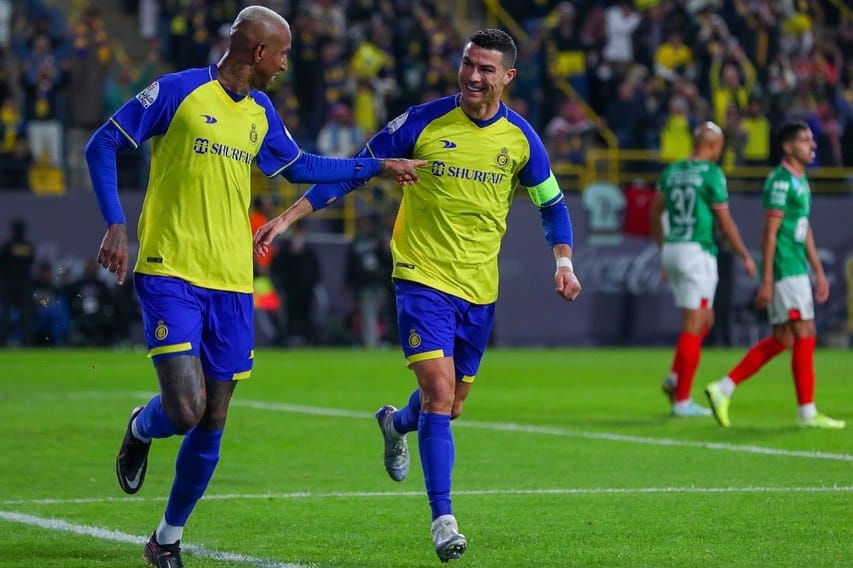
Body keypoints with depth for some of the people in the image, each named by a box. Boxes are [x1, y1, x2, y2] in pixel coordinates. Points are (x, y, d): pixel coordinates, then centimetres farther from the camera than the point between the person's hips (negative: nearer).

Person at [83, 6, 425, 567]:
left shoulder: (261, 112, 14)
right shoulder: (178, 91, -6)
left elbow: (299, 166, 31)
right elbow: (102, 147, -3)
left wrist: (379, 167, 33)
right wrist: (116, 226, -13)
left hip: (232, 285, 6)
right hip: (170, 273, -6)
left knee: (212, 425, 4)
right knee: (186, 409, -18)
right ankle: (140, 429, 19)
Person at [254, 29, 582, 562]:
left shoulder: (521, 138, -1)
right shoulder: (423, 122, -9)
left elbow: (552, 205, 13)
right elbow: (352, 172, -2)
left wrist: (565, 263, -4)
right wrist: (288, 217, -8)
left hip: (480, 289, 4)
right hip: (423, 278, -4)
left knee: (449, 405, 14)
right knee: (439, 393, -18)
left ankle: (397, 423, 50)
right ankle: (443, 520, -14)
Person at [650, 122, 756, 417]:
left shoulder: (672, 171, 10)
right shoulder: (711, 173, -9)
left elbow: (655, 214, 14)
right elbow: (725, 222, -8)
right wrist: (745, 256, 2)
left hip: (672, 249, 7)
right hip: (697, 250, -7)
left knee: (705, 319, 20)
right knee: (694, 326, -3)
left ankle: (674, 378, 7)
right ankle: (682, 400, -3)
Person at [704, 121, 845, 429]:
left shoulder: (801, 181, 17)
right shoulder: (780, 181, -13)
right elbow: (770, 233, -17)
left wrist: (819, 272, 22)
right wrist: (766, 281, -20)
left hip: (798, 270, 10)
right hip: (785, 272, -10)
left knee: (782, 340, 10)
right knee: (804, 336, -6)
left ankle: (723, 389, 13)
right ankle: (807, 413, -1)